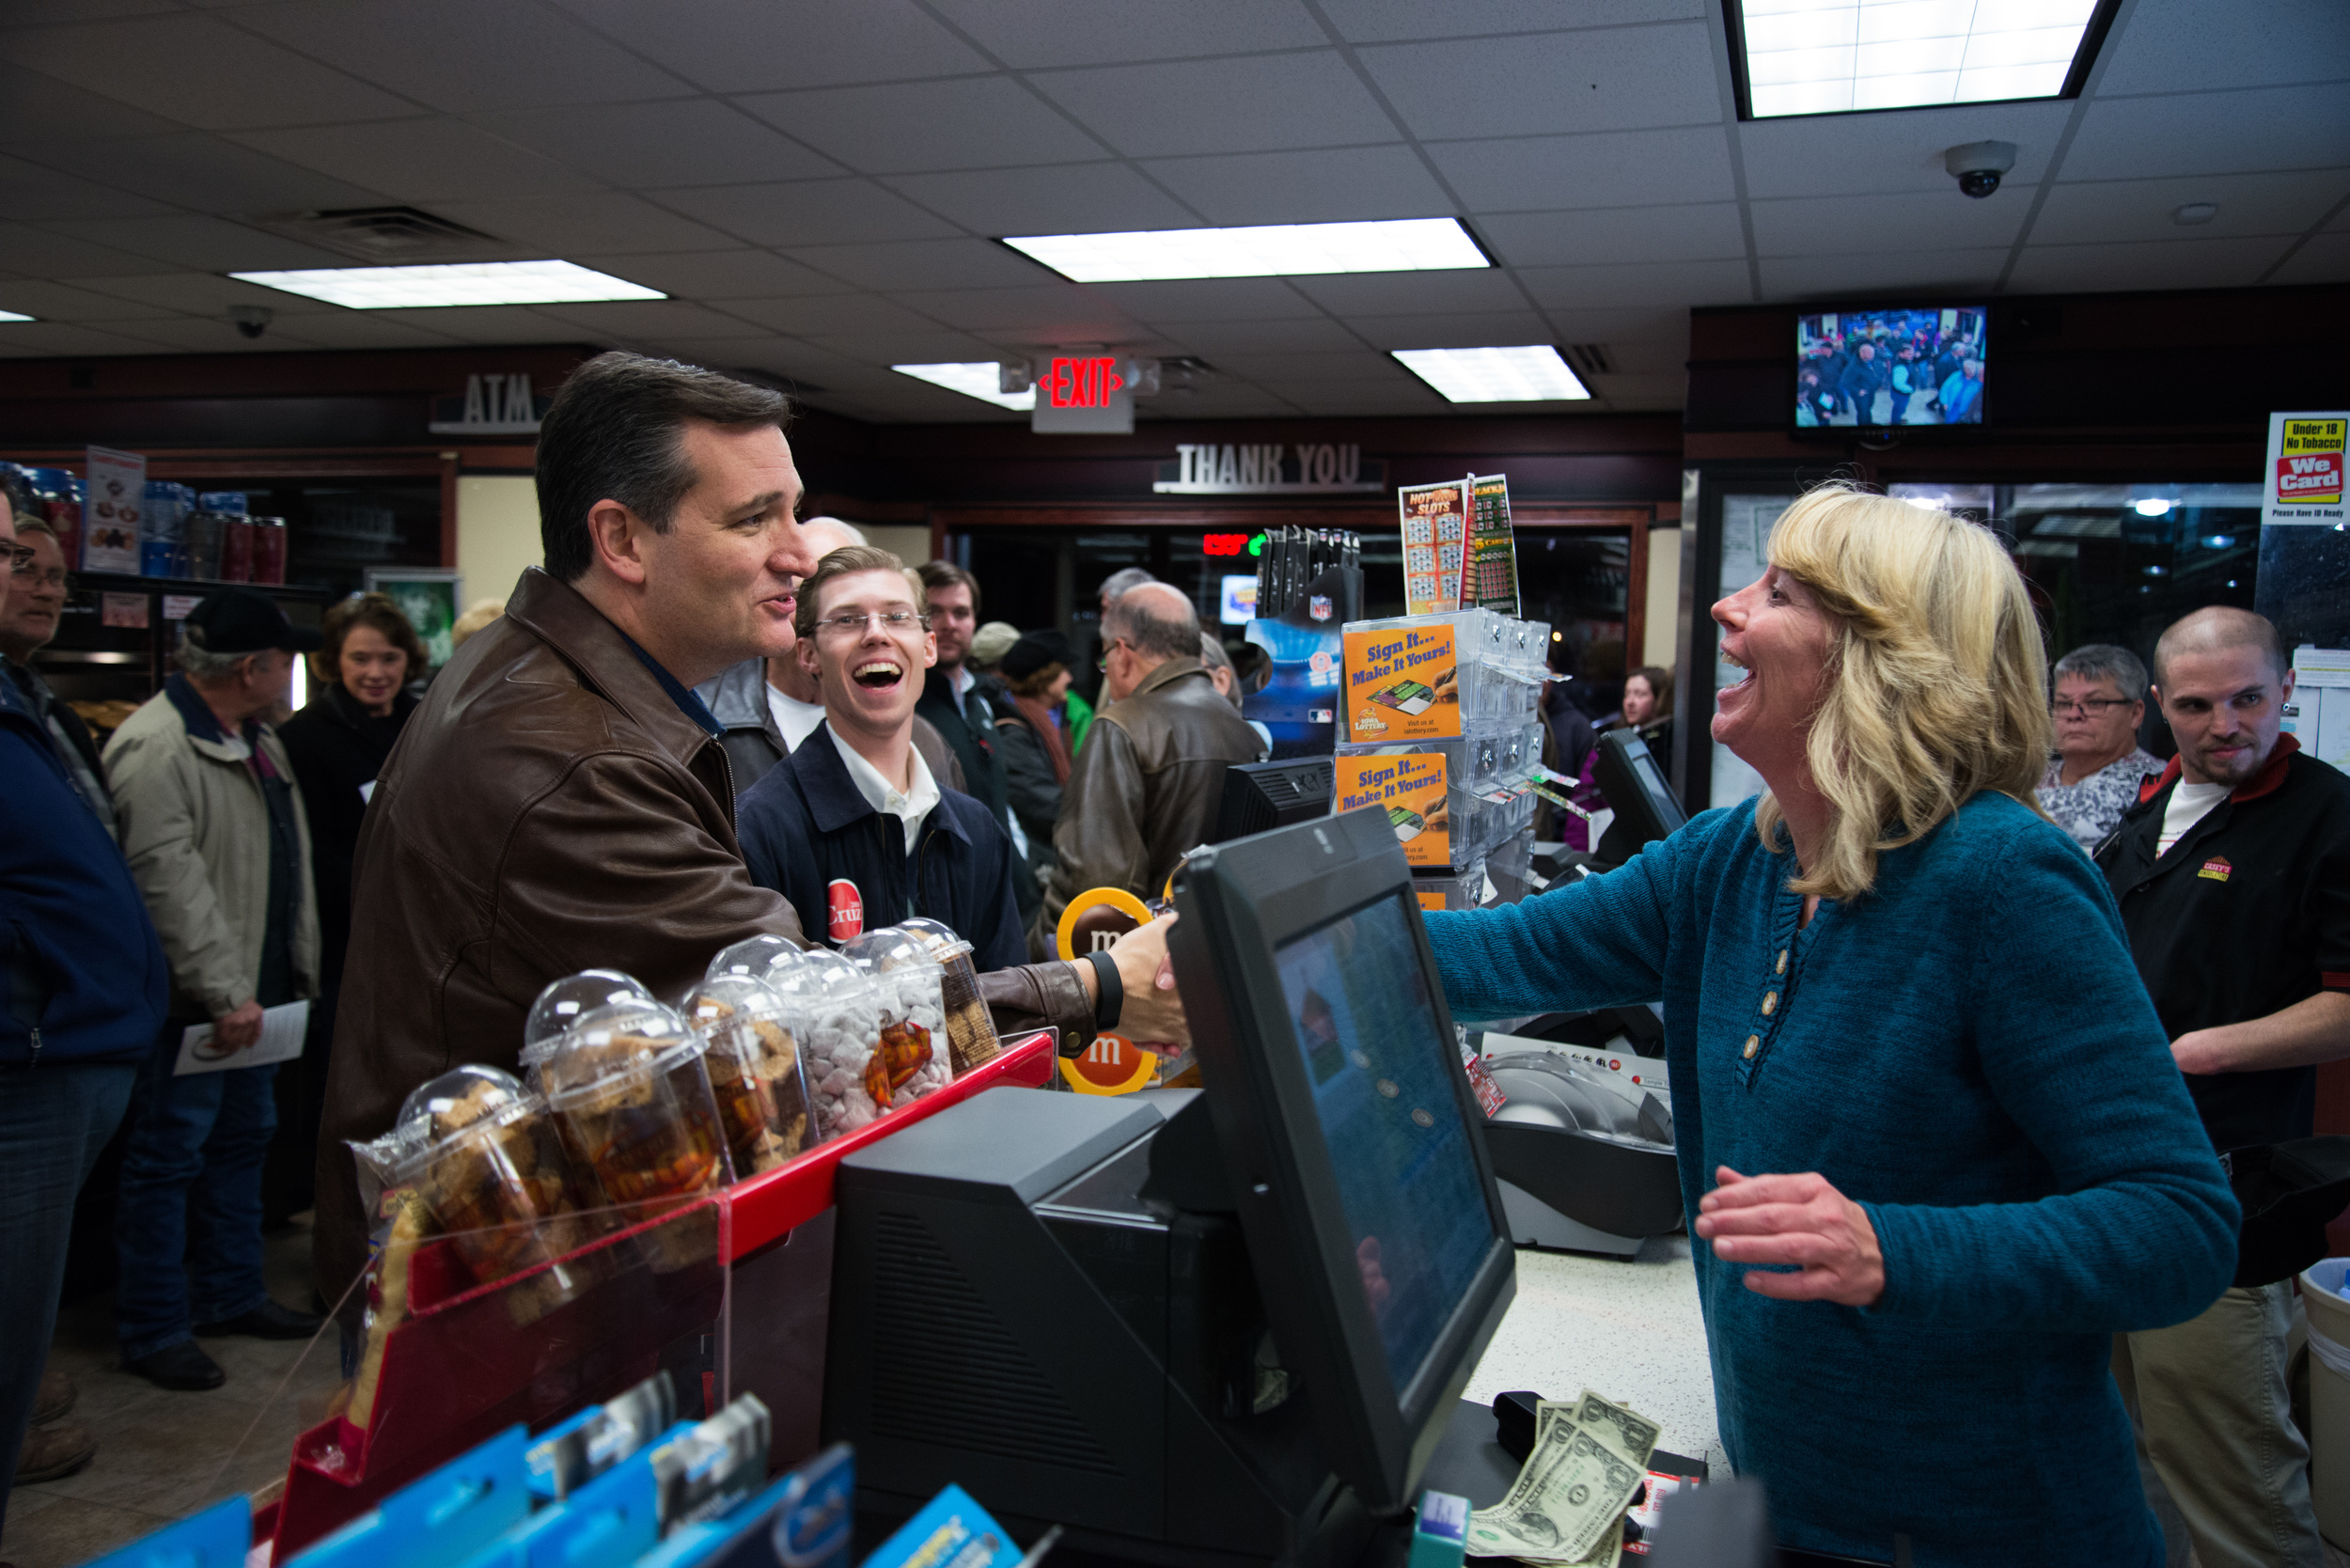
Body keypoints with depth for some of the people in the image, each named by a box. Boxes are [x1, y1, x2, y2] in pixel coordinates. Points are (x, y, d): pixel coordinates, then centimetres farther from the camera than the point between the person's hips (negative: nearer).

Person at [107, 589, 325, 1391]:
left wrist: (299, 972, 16)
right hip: (193, 1003, -10)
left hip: (255, 994, 10)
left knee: (243, 1142, 18)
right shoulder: (155, 747, -18)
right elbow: (169, 881, -25)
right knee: (168, 1159, 1)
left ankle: (233, 1296, 32)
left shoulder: (261, 742, 13)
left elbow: (293, 864, 19)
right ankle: (153, 1330, 14)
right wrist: (225, 992, -25)